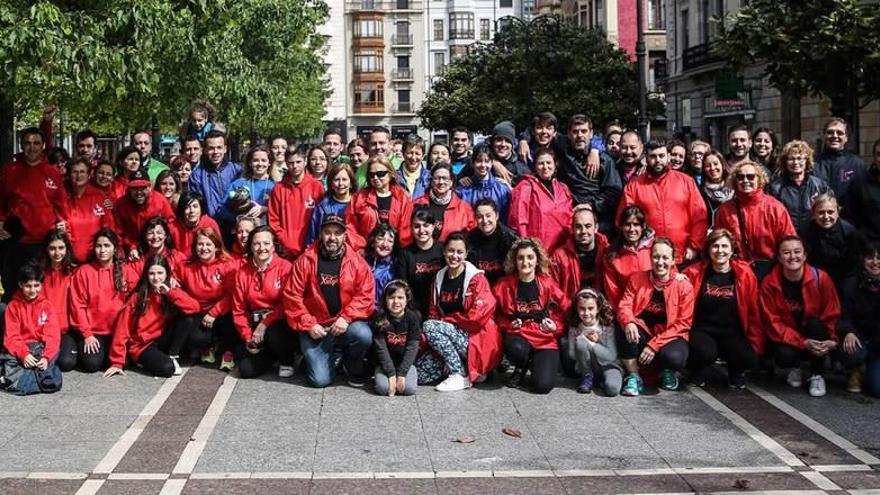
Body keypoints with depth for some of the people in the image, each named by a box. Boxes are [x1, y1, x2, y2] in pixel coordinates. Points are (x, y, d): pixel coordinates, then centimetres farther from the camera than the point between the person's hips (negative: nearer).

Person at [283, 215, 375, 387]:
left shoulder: (356, 261, -1)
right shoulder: (305, 261, -2)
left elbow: (366, 295, -7)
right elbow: (292, 296, -4)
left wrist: (346, 317, -19)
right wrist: (308, 325, -11)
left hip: (346, 324, 1)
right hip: (316, 328, -1)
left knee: (363, 335, -33)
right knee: (320, 380, -13)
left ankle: (354, 366, 3)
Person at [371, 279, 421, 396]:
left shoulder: (413, 317, -8)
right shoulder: (379, 319, -9)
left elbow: (412, 348, -11)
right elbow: (381, 348, -12)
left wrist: (401, 374, -18)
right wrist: (391, 374, -20)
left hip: (406, 362, 0)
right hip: (385, 363, 0)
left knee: (409, 388, -24)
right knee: (383, 387, -26)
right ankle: (378, 376, 8)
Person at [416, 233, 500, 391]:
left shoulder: (476, 278, -8)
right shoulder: (439, 278, 9)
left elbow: (478, 316, -19)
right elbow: (433, 314, 10)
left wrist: (446, 319, -10)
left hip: (476, 340, -6)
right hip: (450, 340, 6)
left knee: (429, 326, -26)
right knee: (418, 374, -10)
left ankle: (460, 376, -18)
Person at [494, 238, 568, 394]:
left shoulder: (548, 284, -1)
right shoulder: (504, 285, 0)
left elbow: (565, 310, 8)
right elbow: (496, 314, 8)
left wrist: (556, 326, -8)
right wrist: (508, 325, -8)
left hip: (546, 339, 0)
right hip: (518, 335, 1)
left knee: (543, 385, -21)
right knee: (516, 349, -39)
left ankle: (538, 364, 18)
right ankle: (521, 369, 1)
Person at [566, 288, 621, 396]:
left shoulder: (607, 327, -15)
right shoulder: (574, 328, -8)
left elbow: (611, 356, -18)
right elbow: (572, 354, -9)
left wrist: (592, 343, -24)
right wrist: (585, 338, -20)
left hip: (608, 365, -2)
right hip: (587, 367, 2)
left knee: (612, 388, -34)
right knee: (581, 343, -28)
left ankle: (601, 379, 3)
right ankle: (587, 377, -5)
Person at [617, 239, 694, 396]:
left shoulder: (684, 286, -5)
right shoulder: (637, 279, 2)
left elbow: (683, 323, -9)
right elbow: (624, 306, -7)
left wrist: (655, 344, -18)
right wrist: (629, 323, -32)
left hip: (670, 336, -1)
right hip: (643, 332, 2)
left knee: (674, 357, -35)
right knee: (628, 332, -32)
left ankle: (668, 372, 5)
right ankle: (633, 377, -12)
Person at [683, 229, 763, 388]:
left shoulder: (744, 273, -2)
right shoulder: (694, 272, -3)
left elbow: (754, 313, 2)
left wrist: (756, 346, 0)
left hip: (732, 332, 1)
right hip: (703, 330, -1)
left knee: (749, 359, -27)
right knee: (706, 353, -34)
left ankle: (736, 372, 12)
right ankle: (699, 372, 6)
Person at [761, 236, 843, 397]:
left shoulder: (821, 278, -12)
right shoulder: (769, 284, -12)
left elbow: (833, 315, -7)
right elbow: (773, 322, -13)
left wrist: (832, 340, -25)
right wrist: (803, 343, -24)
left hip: (817, 336, 1)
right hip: (788, 338, -1)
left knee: (816, 324, -33)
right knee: (785, 356, -33)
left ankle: (817, 375, -9)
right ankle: (795, 368, 9)